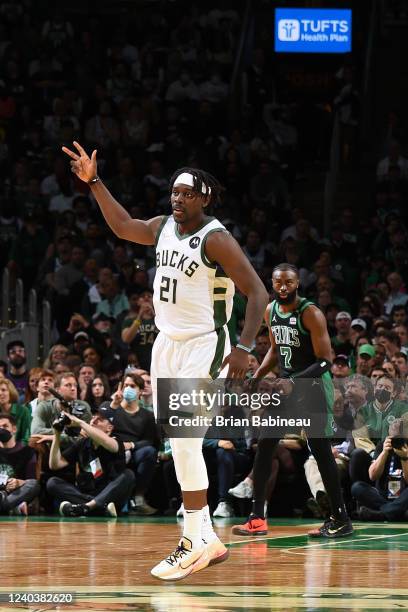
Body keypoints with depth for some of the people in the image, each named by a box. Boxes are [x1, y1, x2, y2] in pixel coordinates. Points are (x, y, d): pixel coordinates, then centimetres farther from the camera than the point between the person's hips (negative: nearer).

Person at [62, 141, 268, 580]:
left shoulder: (216, 239, -16)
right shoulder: (164, 227, 6)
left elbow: (257, 292, -18)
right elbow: (123, 227, 22)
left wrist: (244, 348, -26)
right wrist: (94, 182, 14)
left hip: (203, 347, -8)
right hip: (167, 344, 8)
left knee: (184, 441, -16)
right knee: (178, 443, 9)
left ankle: (194, 542, -12)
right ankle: (207, 541, 15)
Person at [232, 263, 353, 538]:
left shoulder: (311, 314, -18)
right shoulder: (271, 311, 4)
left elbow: (325, 361, -20)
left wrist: (294, 383, -30)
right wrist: (257, 377, 6)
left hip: (313, 384, -7)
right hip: (286, 383, 7)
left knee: (320, 449, -8)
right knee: (264, 445, 0)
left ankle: (341, 520, -1)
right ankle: (257, 518, 4)